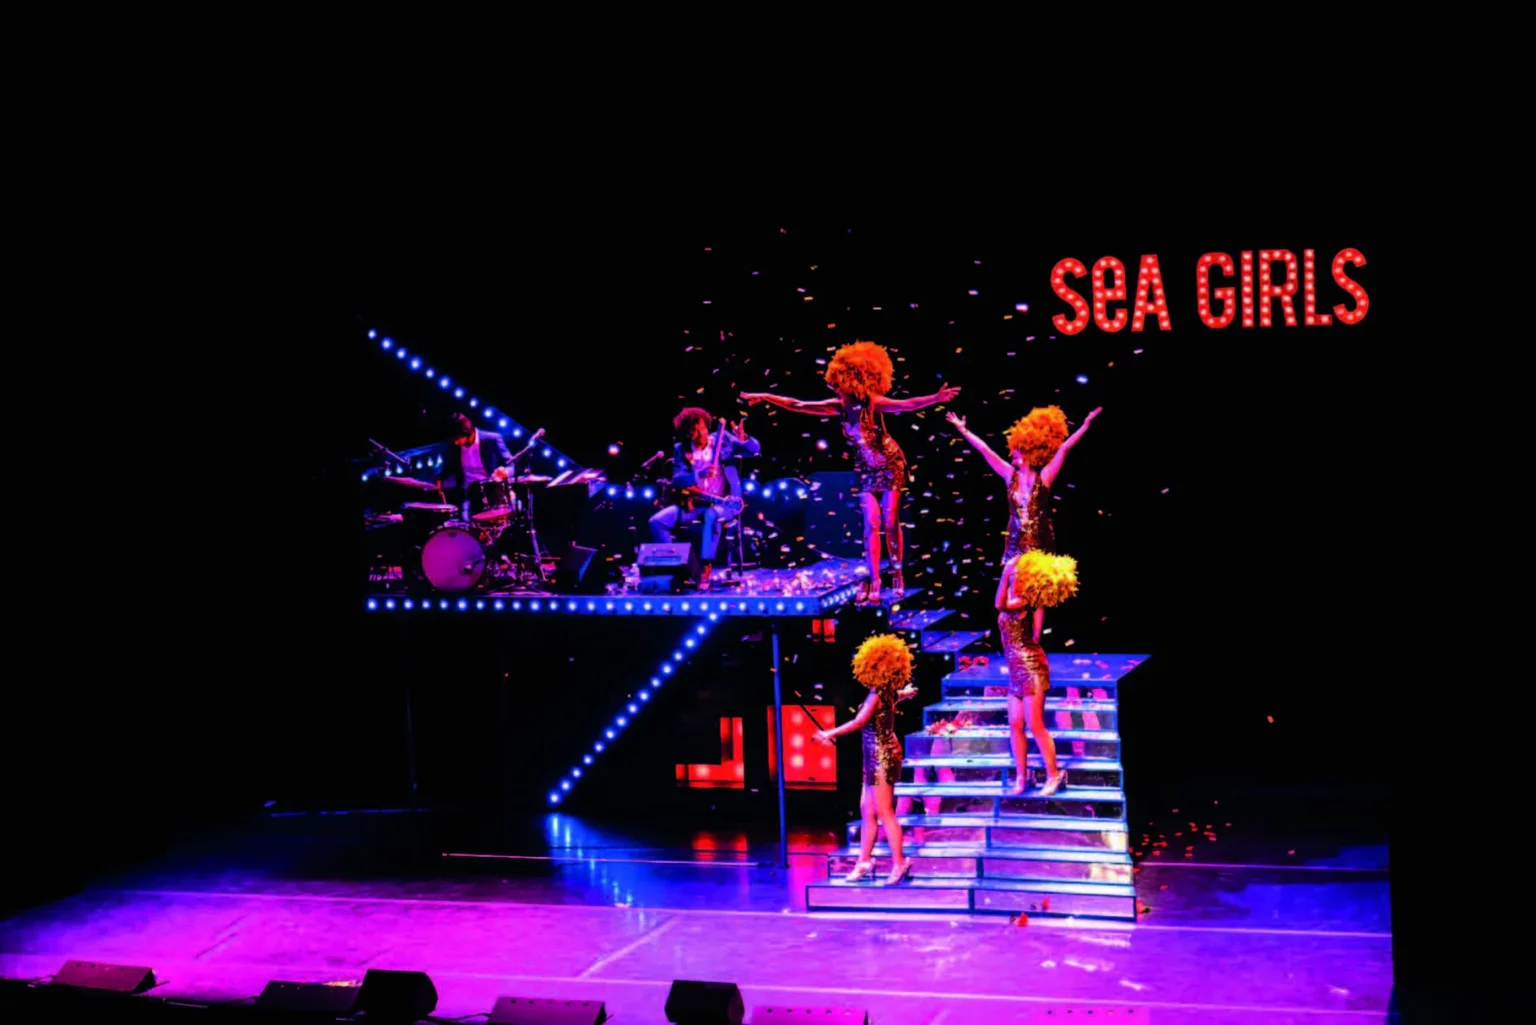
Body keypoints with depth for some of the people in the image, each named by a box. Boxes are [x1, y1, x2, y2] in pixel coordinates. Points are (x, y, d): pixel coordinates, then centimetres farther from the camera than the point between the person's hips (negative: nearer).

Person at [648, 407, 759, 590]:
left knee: (711, 515, -39)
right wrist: (700, 474, -26)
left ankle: (705, 569, -34)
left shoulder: (722, 439, 0)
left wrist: (743, 439, -29)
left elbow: (754, 449, -5)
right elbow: (676, 480, -7)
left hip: (723, 502, -3)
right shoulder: (681, 449, 4)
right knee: (657, 521, -17)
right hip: (692, 503, 3)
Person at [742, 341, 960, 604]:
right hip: (867, 472, 4)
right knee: (871, 525, -2)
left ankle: (897, 573, 13)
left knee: (890, 522, -3)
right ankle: (874, 582, -1)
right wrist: (765, 397, 6)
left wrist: (936, 398, -49)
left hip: (890, 466, -4)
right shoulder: (839, 406, -5)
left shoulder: (873, 402, -20)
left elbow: (907, 404, -33)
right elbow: (797, 405, 3)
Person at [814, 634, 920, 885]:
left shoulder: (877, 694, -17)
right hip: (877, 756, 10)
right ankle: (864, 861, 18)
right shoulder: (887, 691, 9)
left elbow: (860, 722, -25)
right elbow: (906, 692, 30)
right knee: (867, 811, 12)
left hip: (882, 756, -10)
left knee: (884, 813, -5)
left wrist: (830, 733, -18)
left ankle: (899, 862, 1)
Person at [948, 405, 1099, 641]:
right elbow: (985, 450, 4)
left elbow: (1063, 449, -13)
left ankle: (1034, 641, 8)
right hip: (1016, 541, 3)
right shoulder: (1011, 475, 2)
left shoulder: (1044, 476, -7)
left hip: (1039, 542, -3)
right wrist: (963, 430, 7)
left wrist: (1085, 425, -18)